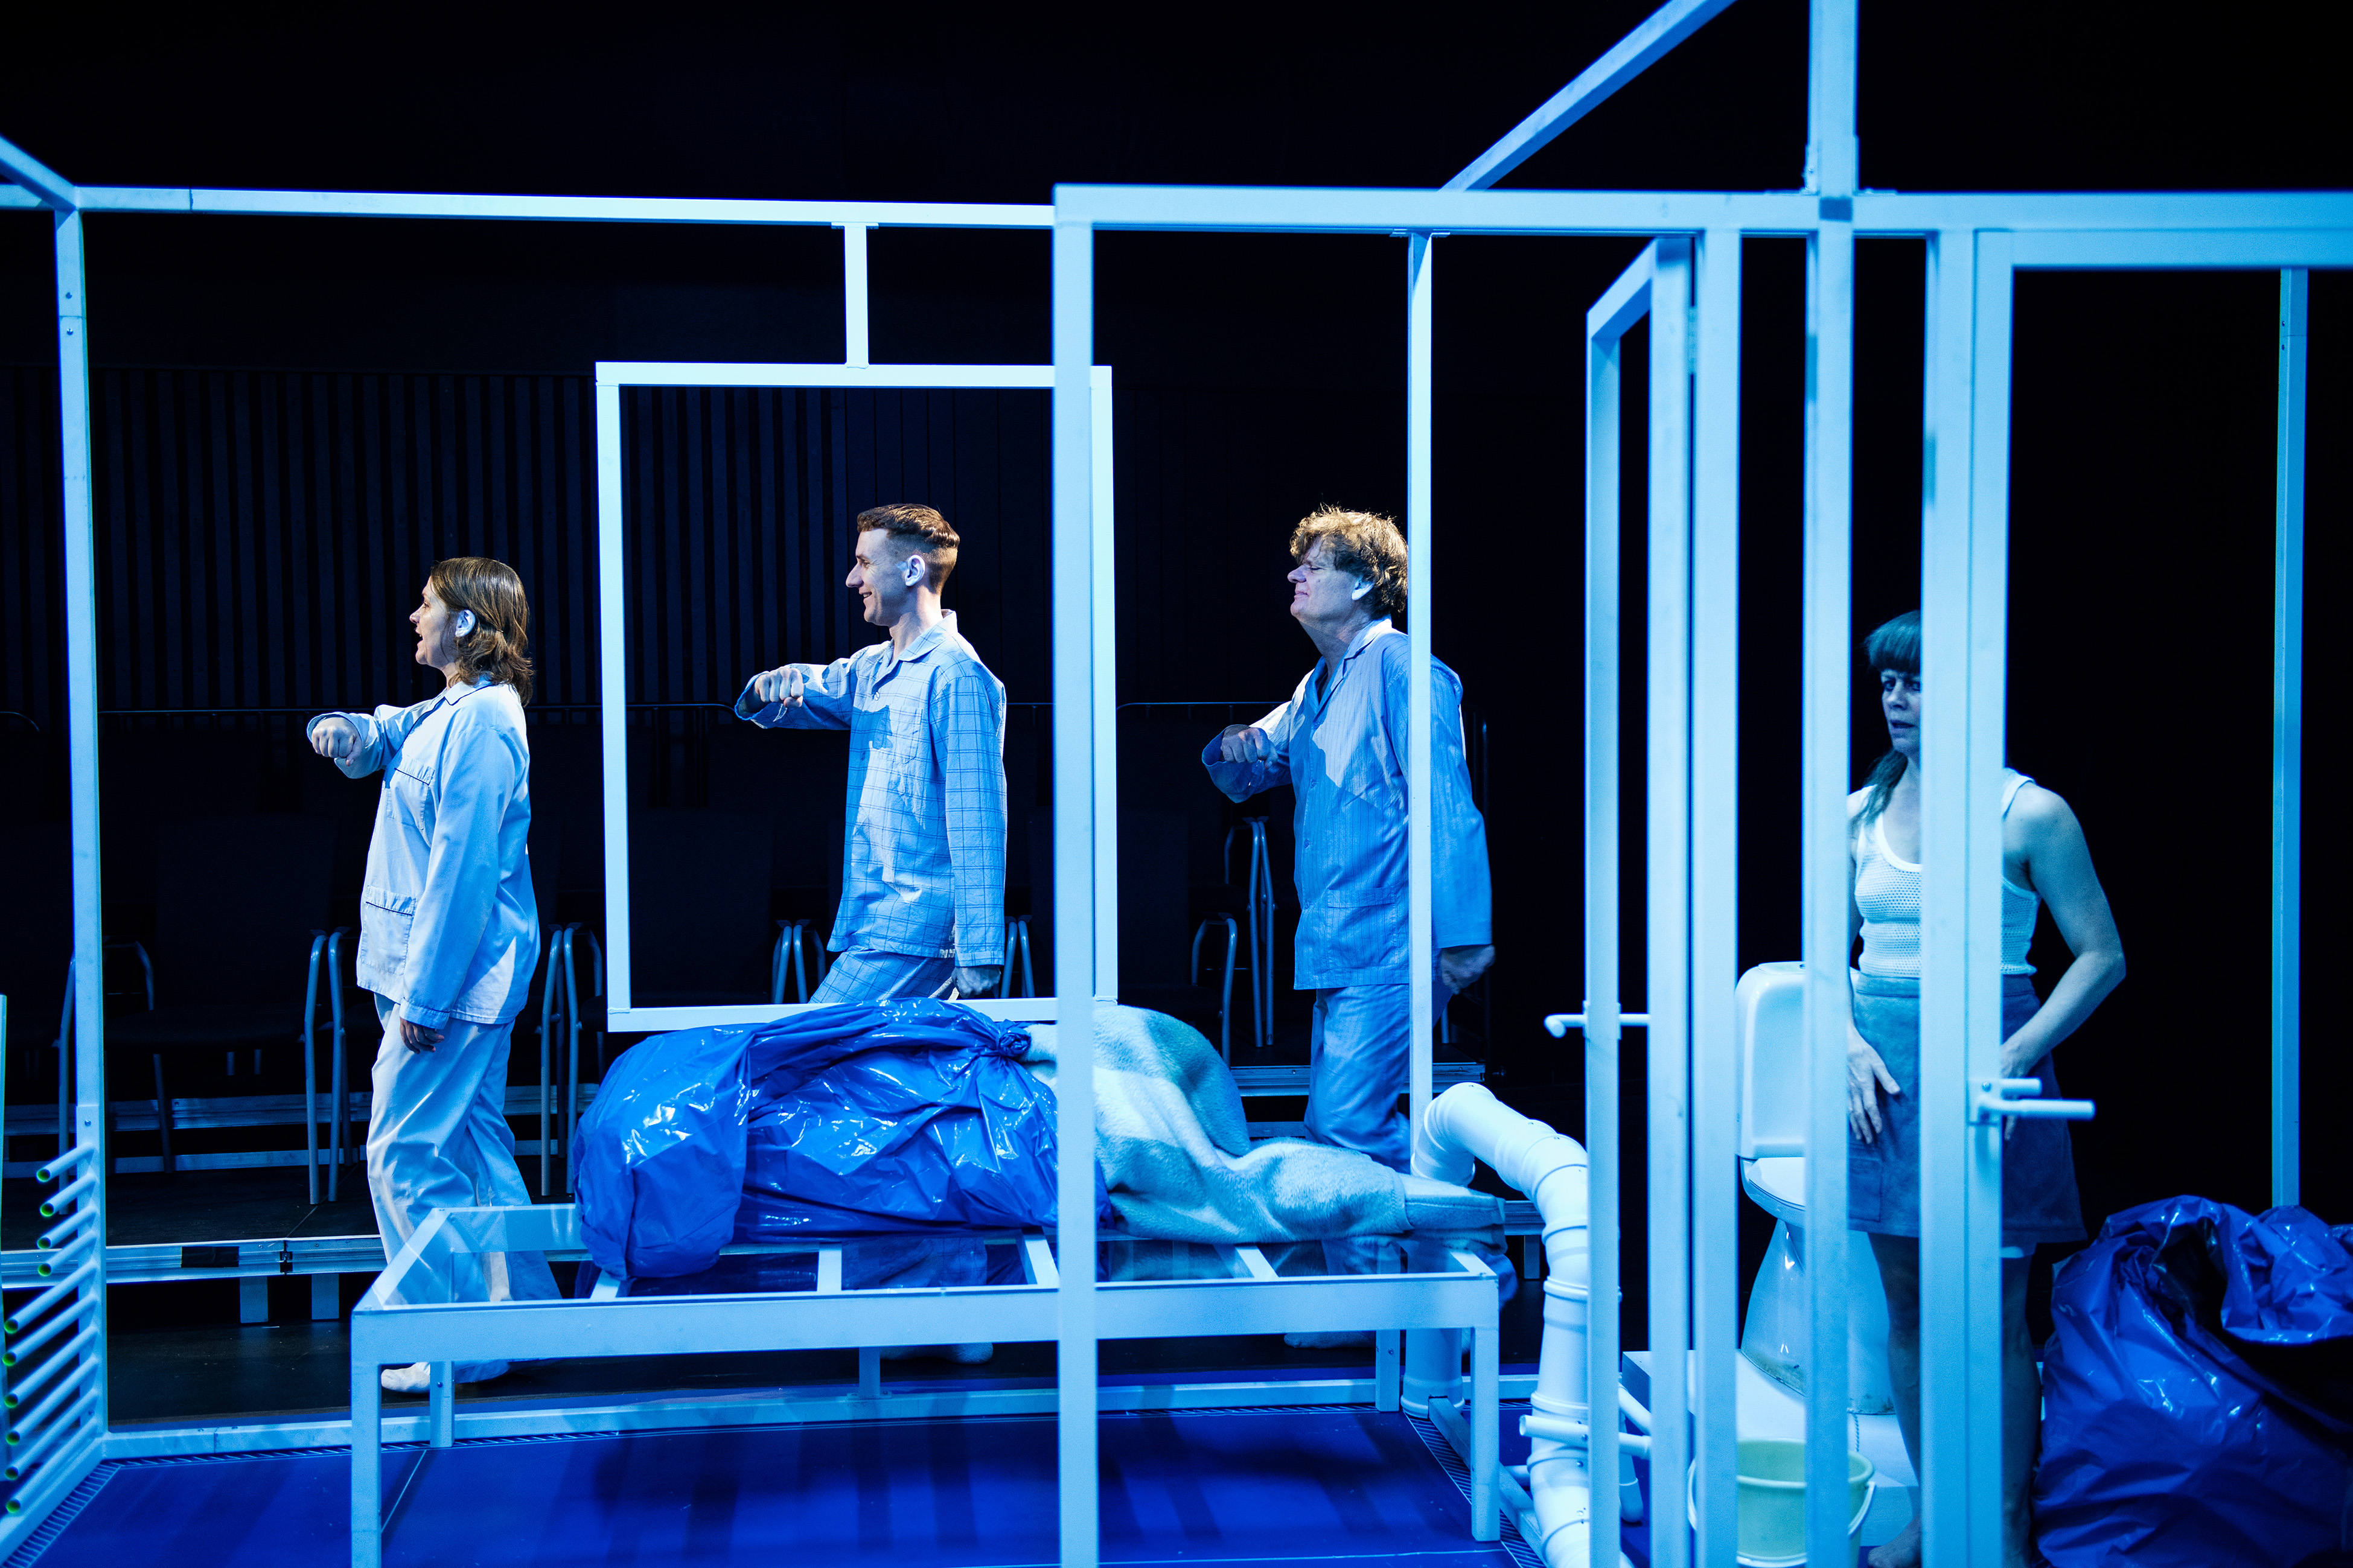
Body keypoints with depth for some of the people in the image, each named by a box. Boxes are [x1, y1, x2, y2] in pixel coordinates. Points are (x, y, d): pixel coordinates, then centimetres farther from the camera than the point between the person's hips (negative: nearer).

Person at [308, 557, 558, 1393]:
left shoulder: (481, 724, -18)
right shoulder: (447, 711, 14)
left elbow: (463, 870, -23)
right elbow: (379, 736, 29)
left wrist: (424, 995, -23)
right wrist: (342, 730, 3)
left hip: (451, 971, -10)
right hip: (474, 973, 10)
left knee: (404, 1153, -7)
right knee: (474, 1143, 15)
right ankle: (524, 1308, 23)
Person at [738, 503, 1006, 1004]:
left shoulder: (955, 675, -13)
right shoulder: (873, 668, 17)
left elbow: (976, 820, -18)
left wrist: (978, 954, -21)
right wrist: (770, 687, -2)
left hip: (911, 936, -9)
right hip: (874, 924, 9)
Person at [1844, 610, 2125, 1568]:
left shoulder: (2029, 814, -6)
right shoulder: (1861, 814, 8)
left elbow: (2102, 957, -5)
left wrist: (2014, 1060, -15)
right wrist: (1853, 1043, -3)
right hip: (1885, 1073, 5)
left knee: (1995, 1315, 0)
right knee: (1906, 1306, 10)